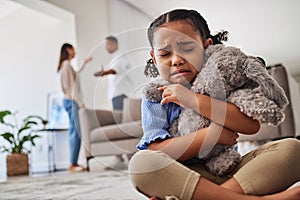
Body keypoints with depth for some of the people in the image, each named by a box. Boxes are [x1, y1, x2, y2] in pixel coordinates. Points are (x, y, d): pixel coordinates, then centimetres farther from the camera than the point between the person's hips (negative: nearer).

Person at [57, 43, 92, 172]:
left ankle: (74, 163, 12)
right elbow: (72, 85, -16)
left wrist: (84, 64, 39)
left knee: (74, 132, 9)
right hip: (72, 101, -10)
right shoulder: (67, 64, -10)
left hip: (69, 101, 10)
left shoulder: (65, 65, 18)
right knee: (76, 132, -10)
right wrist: (80, 103, -17)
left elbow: (74, 76, 37)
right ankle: (73, 164, -8)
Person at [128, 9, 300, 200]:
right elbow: (157, 152, -12)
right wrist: (211, 134, -19)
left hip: (230, 173, 2)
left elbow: (252, 124, -12)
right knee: (140, 162, -32)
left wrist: (194, 100, -17)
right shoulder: (155, 97, 0)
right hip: (184, 175, -1)